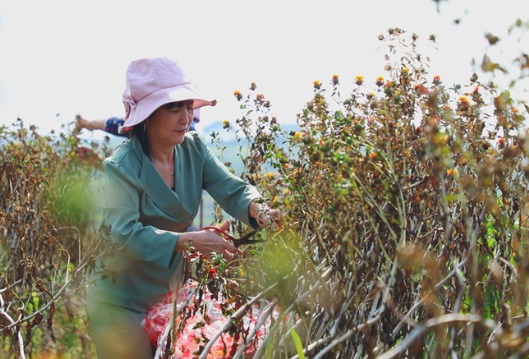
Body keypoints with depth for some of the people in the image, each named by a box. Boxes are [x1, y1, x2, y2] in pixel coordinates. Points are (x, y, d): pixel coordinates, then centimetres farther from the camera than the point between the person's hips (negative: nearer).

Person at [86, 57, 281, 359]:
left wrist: (259, 210, -34)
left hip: (170, 289, 6)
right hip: (123, 300, -6)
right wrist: (189, 240, -42)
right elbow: (126, 234, -32)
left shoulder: (193, 149, -4)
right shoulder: (123, 166, -22)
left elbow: (232, 189, -12)